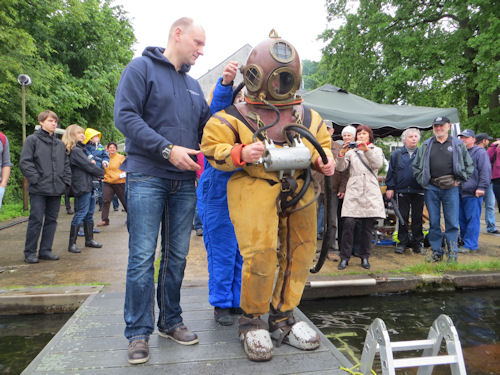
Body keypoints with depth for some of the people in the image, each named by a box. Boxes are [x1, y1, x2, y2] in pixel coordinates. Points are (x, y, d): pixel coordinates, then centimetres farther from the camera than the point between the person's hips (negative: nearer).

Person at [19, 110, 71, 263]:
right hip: (39, 190, -5)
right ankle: (30, 252, 9)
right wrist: (36, 179, -13)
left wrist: (66, 181, 7)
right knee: (36, 221, -3)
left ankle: (45, 250, 19)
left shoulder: (60, 144, 16)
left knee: (51, 220, 9)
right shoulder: (32, 140, 0)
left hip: (56, 189, 5)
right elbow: (24, 162, -6)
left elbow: (66, 164, 19)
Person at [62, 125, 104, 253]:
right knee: (80, 214, -7)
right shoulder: (75, 151, -12)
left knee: (89, 214, 14)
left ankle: (89, 240, 23)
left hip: (89, 185, 10)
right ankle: (72, 244, -1)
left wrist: (91, 162, -1)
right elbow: (88, 166, -12)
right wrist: (102, 173, 1)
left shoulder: (80, 149, 20)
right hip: (82, 186, -10)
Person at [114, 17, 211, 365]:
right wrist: (167, 149, -19)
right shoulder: (141, 68, 0)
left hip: (184, 182, 6)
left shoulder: (193, 85, 19)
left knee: (177, 255, 10)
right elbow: (126, 116, -11)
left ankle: (171, 321, 23)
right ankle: (139, 332, 9)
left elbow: (206, 127, 19)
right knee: (142, 256, -4)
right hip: (147, 177, -6)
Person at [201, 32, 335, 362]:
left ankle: (282, 317, 26)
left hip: (297, 188, 5)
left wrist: (325, 162, 1)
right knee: (260, 251, -18)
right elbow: (212, 149, -1)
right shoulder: (237, 116, 0)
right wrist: (241, 154, -19)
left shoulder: (308, 117, 13)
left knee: (300, 252, 7)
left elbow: (323, 146, 24)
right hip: (254, 187, -5)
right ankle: (251, 319, 9)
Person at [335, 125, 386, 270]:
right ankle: (345, 257, -3)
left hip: (371, 192, 1)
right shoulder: (351, 151, 15)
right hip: (353, 191, -1)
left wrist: (366, 149, -15)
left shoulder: (376, 150, 16)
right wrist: (342, 154, -14)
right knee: (348, 223, -13)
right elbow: (340, 168, 2)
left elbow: (378, 164, -5)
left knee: (368, 226, 2)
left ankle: (365, 257, 16)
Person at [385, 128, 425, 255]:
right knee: (403, 218, 6)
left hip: (418, 191, 0)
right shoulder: (396, 154, 6)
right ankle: (403, 242, 16)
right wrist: (390, 187, 0)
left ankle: (417, 242, 19)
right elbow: (391, 172, 6)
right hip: (402, 191, 0)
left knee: (417, 218, 7)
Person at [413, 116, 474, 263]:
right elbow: (416, 166, 14)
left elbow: (469, 165, 11)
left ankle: (453, 254, 10)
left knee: (452, 222, 0)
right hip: (431, 189, 1)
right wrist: (423, 181, 4)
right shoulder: (426, 145, 10)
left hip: (451, 189, -1)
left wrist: (458, 181, 2)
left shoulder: (458, 144, 7)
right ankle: (436, 252, 16)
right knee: (433, 222, 6)